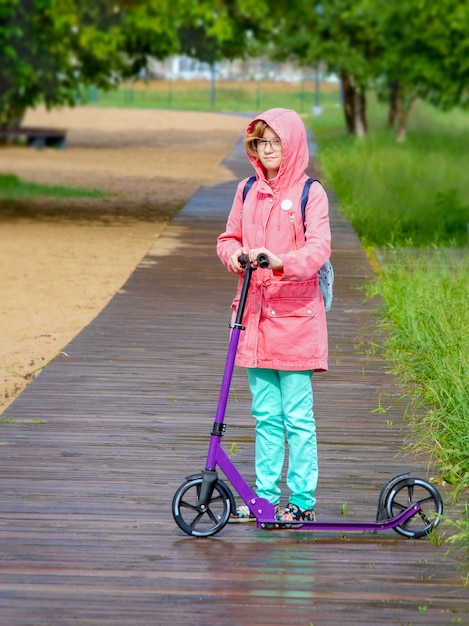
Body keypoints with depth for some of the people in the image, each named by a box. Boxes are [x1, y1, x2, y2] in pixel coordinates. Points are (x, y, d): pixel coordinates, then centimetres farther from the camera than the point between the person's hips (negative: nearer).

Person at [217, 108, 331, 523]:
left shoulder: (310, 193, -5)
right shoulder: (248, 191, 11)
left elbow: (318, 247, -15)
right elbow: (229, 236, 16)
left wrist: (282, 261, -33)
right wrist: (234, 254, -8)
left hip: (295, 315, -5)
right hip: (256, 314, 5)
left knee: (297, 415, -3)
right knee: (265, 414, 11)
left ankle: (303, 501, 4)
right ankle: (266, 497, 18)